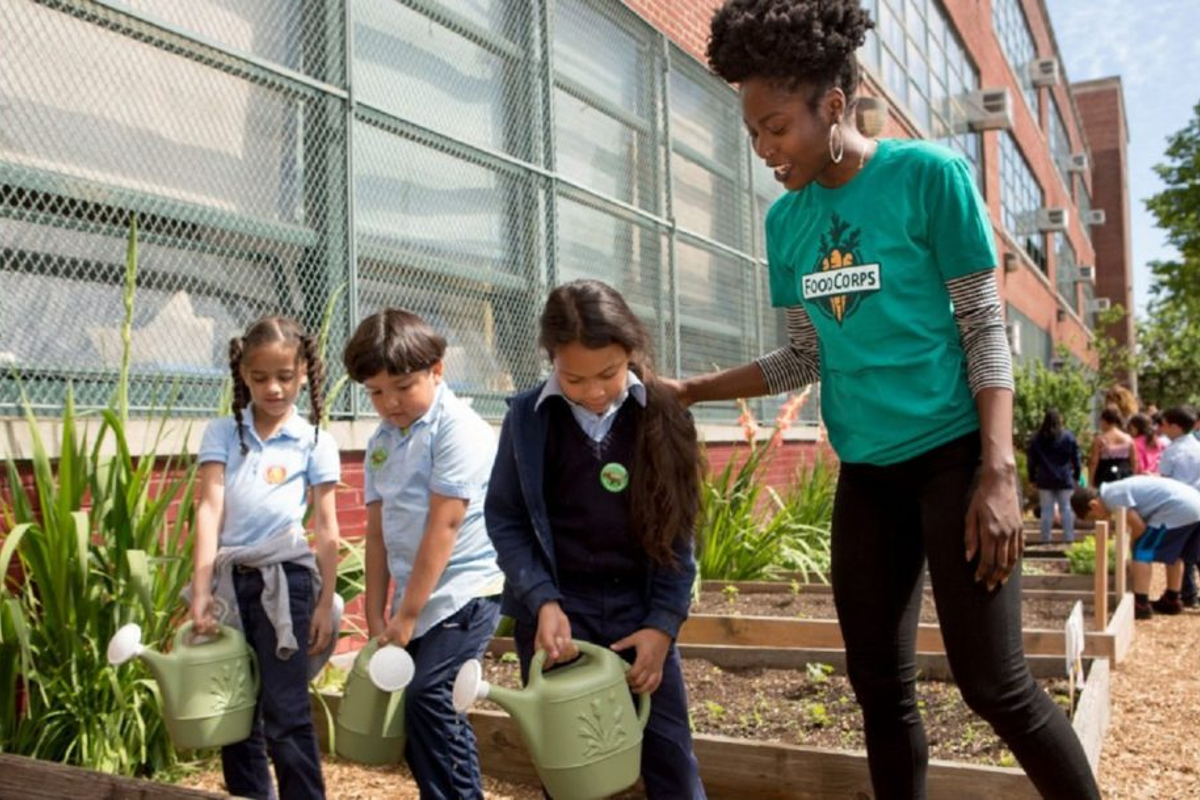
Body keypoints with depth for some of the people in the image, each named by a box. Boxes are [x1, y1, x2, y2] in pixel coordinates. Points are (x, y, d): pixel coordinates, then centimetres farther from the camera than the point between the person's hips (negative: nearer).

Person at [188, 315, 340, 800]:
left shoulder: (316, 442, 0)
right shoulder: (222, 434, 5)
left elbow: (326, 529, 1)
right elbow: (209, 508, -4)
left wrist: (326, 602, -2)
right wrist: (200, 591, -11)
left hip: (284, 579, -3)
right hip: (228, 578, 3)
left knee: (285, 711, -2)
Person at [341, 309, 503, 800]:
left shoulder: (458, 428, -14)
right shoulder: (381, 442, 8)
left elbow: (444, 525, -18)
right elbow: (377, 532, 9)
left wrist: (407, 613, -15)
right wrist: (376, 616, 5)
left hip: (465, 592, -7)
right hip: (416, 600, 8)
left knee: (425, 696, -16)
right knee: (426, 708, 11)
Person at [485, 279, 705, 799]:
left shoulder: (664, 418, -3)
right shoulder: (527, 417, -5)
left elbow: (676, 534, 0)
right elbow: (505, 520, -1)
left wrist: (663, 624, -8)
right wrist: (543, 601, -13)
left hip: (640, 610, 1)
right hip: (555, 611, 0)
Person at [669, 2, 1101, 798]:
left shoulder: (929, 174, -10)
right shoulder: (786, 219, 5)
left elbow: (986, 331, -9)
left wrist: (998, 473, -16)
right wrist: (686, 390, 4)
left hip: (953, 455, -5)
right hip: (864, 471, 6)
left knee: (995, 681, -4)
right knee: (880, 686, 11)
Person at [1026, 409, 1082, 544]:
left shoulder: (1036, 439, 1)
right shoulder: (1068, 437, -2)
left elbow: (1031, 461, 5)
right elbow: (1076, 458, 2)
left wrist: (1032, 478, 12)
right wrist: (1077, 475, 11)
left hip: (1044, 481, 1)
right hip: (1065, 480, -1)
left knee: (1047, 510, 3)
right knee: (1066, 508, 5)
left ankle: (1045, 538, 1)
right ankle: (1069, 537, 4)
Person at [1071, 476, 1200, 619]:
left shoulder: (1112, 495, -9)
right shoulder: (1118, 489, 21)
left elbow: (1139, 526, -8)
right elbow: (1135, 523, 26)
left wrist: (1132, 548, 10)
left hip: (1177, 510, -10)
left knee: (1142, 552, -3)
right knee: (1173, 552, 27)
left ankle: (1141, 605, -3)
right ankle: (1172, 600, 37)